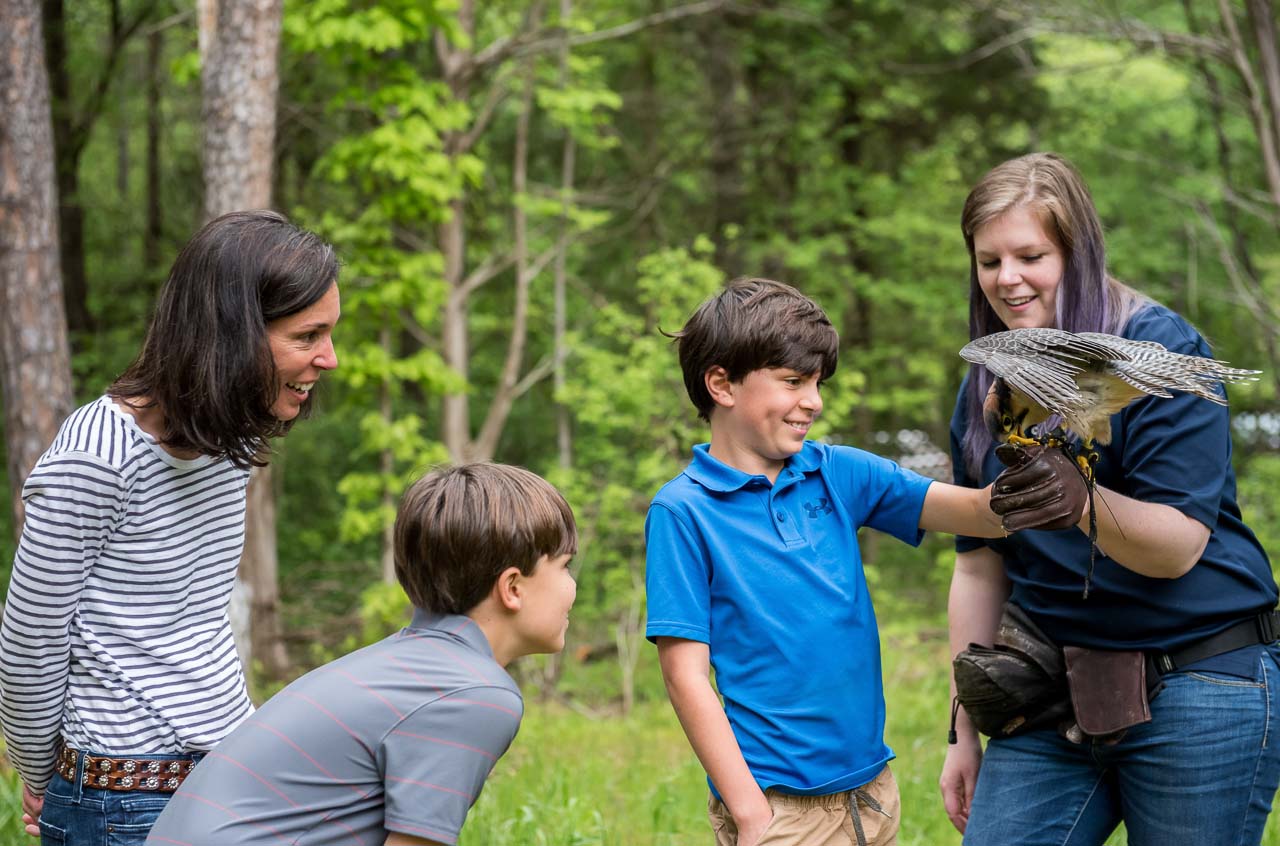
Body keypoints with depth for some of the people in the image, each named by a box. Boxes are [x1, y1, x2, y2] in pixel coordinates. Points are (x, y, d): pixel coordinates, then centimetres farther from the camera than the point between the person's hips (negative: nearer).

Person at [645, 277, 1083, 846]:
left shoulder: (836, 473, 5)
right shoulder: (683, 511, -9)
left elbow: (970, 511, -3)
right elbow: (686, 673, -11)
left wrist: (1041, 493, -25)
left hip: (873, 791, 5)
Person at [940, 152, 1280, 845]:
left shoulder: (1160, 351, -11)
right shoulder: (985, 389, 8)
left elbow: (1178, 546, -18)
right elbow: (978, 565, 14)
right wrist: (964, 731, 14)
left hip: (1201, 690, -5)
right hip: (1055, 696, 5)